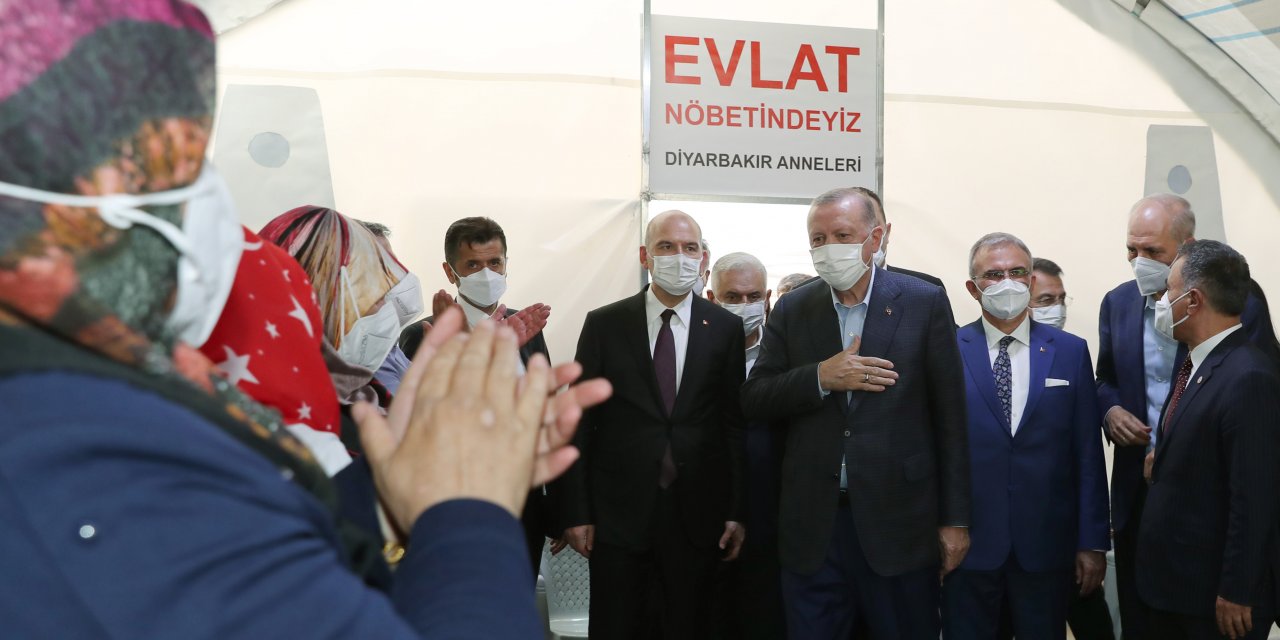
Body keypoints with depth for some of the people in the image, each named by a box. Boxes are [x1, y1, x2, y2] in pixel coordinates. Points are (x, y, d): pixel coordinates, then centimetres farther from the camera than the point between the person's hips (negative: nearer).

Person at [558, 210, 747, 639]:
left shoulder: (726, 329, 3)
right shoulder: (604, 325, 1)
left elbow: (736, 424, 3)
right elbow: (580, 422, 0)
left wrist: (737, 512, 0)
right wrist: (576, 512, -3)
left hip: (696, 516, 1)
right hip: (618, 512, 0)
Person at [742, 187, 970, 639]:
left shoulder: (924, 303, -1)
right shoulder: (791, 310, 6)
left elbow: (950, 418, -1)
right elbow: (754, 401, 2)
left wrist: (955, 519, -3)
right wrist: (821, 377, -15)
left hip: (899, 521, -2)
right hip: (812, 523, 2)